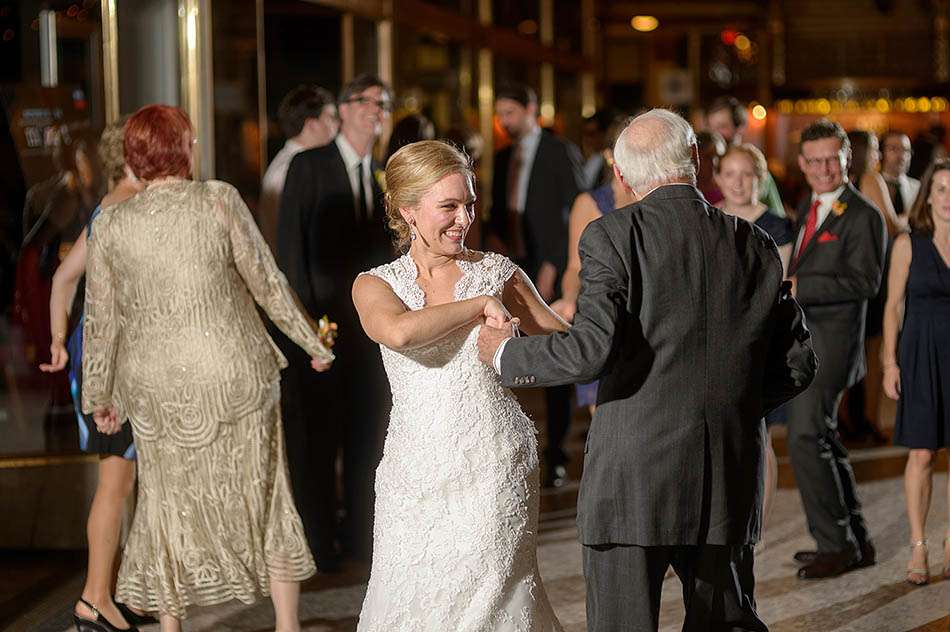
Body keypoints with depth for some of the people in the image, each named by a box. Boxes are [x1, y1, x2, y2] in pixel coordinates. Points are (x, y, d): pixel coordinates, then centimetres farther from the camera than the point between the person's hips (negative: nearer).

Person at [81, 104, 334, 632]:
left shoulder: (111, 224, -1)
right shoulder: (219, 201, -9)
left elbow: (102, 321, 4)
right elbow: (268, 283, -5)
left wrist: (99, 395, 16)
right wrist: (314, 342, 8)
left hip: (156, 390, 2)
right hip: (234, 379, -2)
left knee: (171, 508, 16)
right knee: (265, 502, 12)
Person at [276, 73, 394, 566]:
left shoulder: (384, 177, 14)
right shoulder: (309, 166, -1)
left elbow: (389, 252, 15)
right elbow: (290, 243, -6)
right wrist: (303, 317, -12)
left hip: (371, 324, 5)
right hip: (318, 321, -5)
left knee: (367, 434, 8)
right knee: (315, 436, 1)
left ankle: (361, 537, 18)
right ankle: (317, 542, 9)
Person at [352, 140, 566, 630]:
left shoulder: (499, 274, 3)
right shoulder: (375, 286, 3)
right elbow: (399, 331, -20)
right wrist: (480, 304, -13)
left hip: (496, 472, -1)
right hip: (418, 474, 1)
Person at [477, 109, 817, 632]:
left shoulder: (612, 236, -8)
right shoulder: (755, 246, 6)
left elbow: (593, 349, -18)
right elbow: (797, 362, 10)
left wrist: (506, 354, -3)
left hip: (632, 482, -4)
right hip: (729, 484, 5)